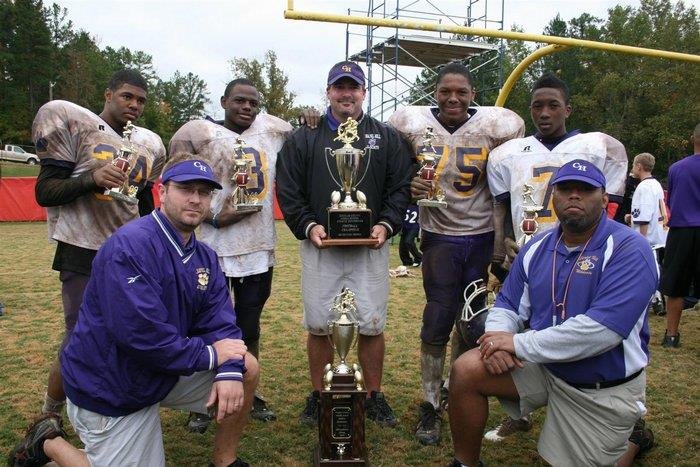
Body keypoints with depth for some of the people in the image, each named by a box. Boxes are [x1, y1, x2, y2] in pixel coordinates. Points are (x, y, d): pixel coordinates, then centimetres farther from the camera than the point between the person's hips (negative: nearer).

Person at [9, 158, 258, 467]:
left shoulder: (205, 257, 2)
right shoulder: (130, 247, -25)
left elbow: (219, 321, -6)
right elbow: (141, 335, -32)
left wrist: (230, 371, -24)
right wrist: (210, 355, -23)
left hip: (168, 370, 8)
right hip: (109, 390, -7)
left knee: (247, 368, -2)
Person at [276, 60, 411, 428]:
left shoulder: (386, 137, 10)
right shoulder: (303, 138, 8)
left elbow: (400, 187, 7)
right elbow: (288, 190, 4)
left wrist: (386, 224, -8)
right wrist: (308, 225, -9)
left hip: (370, 247, 0)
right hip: (319, 246, 0)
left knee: (372, 325, 4)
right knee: (318, 325, 6)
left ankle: (374, 396, 22)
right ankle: (318, 395, 23)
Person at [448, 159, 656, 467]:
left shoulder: (629, 250, -20)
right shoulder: (538, 247, 1)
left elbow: (603, 330, -31)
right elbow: (508, 305, 5)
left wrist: (518, 344, -27)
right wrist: (498, 341, -19)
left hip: (605, 389, -4)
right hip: (543, 365, 4)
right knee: (466, 370, -15)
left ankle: (633, 439, 39)